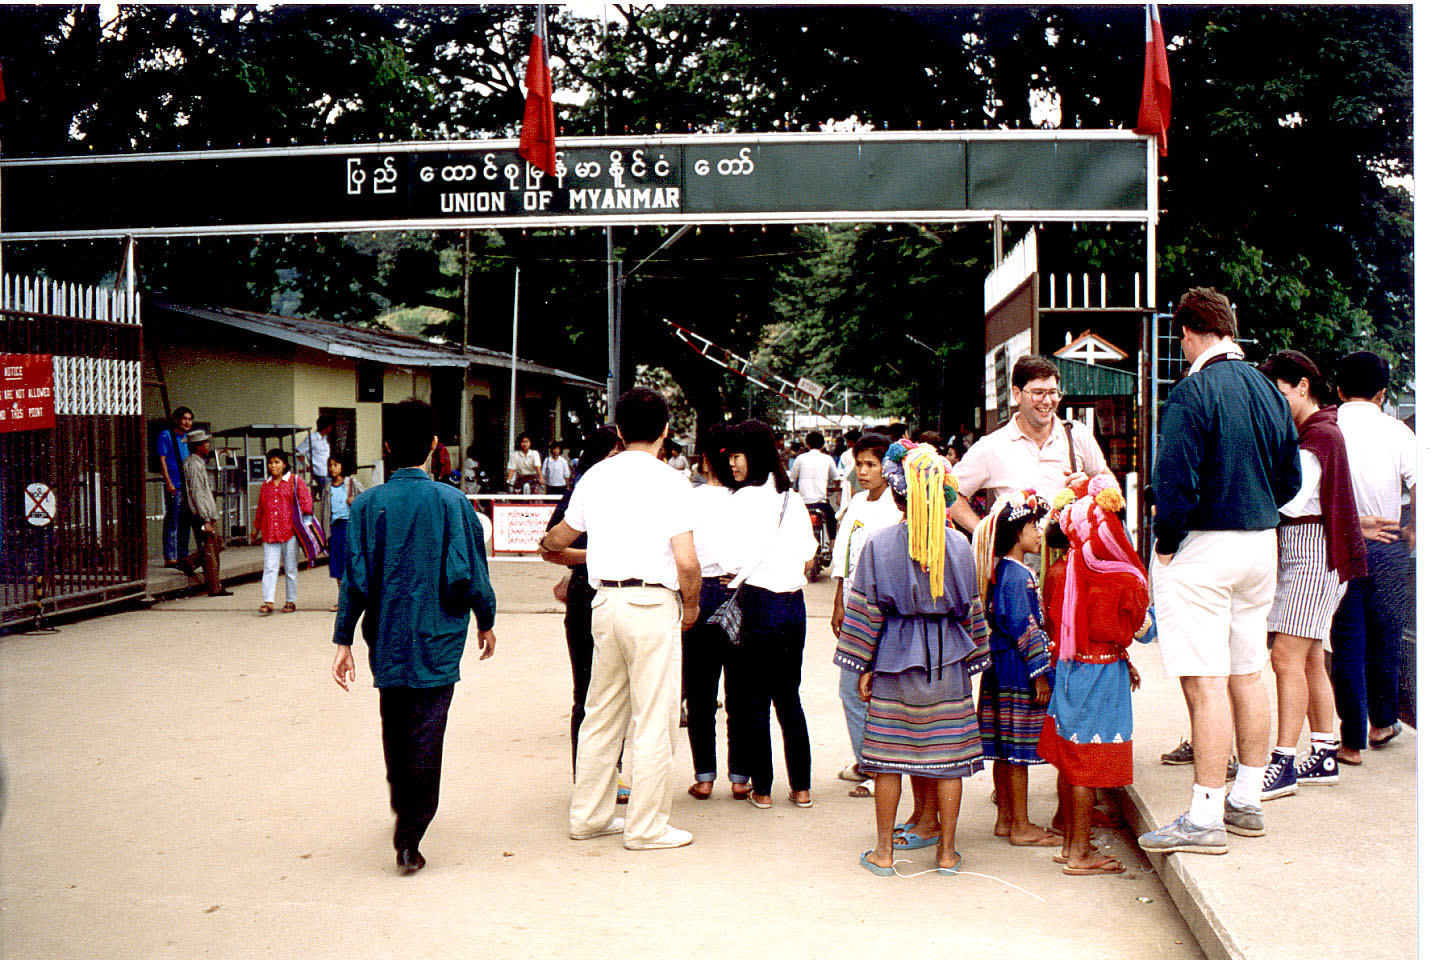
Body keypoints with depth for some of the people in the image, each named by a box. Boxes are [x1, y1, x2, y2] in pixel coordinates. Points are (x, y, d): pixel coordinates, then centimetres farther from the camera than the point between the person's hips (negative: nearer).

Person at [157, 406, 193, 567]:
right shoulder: (166, 435, -5)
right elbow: (162, 459, -9)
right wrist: (168, 482, -16)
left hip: (188, 485, 7)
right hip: (174, 486, -7)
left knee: (186, 521, 11)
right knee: (172, 520, -6)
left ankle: (183, 555, 19)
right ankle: (170, 557, -4)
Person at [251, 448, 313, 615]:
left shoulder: (294, 481, 2)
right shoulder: (265, 484, 15)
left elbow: (306, 502, -1)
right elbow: (260, 507, 23)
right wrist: (256, 527, 25)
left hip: (289, 531, -3)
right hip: (270, 532, 3)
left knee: (291, 568, 4)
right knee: (269, 567, -5)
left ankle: (291, 601, 14)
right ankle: (268, 602, -8)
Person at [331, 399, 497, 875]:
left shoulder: (367, 504, -3)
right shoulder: (452, 502, -8)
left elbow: (355, 579, -4)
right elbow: (468, 574, -6)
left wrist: (344, 640, 3)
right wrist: (485, 621, 10)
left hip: (387, 639, 3)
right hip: (437, 640, -3)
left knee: (394, 730, 20)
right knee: (426, 737, 1)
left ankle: (404, 812, 37)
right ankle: (409, 838, -1)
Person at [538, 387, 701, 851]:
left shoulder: (595, 476, 8)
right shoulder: (670, 482, -9)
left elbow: (560, 537, 22)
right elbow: (686, 561, -14)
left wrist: (545, 544, 44)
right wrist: (691, 604, 4)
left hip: (605, 600, 6)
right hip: (653, 603, -6)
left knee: (601, 713, 16)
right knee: (653, 719, 3)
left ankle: (588, 815, 25)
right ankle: (647, 826, 10)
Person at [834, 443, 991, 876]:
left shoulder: (879, 544, -8)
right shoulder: (958, 544, -2)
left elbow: (866, 611, -6)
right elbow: (971, 609, 5)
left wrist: (863, 667, 2)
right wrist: (971, 658, 16)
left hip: (895, 661, -1)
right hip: (948, 662, 2)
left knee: (888, 757, 8)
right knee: (948, 757, 9)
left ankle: (884, 852, 16)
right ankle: (946, 852, 17)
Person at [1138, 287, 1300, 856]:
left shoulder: (1193, 392, -14)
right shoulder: (1266, 387, 9)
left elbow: (1175, 483, -19)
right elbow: (1289, 478, 15)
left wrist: (1165, 546, -8)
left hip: (1203, 549, -8)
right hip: (1260, 543, 8)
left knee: (1204, 682, -6)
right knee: (1246, 674, 15)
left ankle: (1205, 818, -3)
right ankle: (1247, 802, 24)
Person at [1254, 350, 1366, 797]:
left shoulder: (1319, 433, -12)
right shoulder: (1313, 431, 19)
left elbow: (1291, 500, -21)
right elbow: (1291, 498, 15)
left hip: (1312, 553, -10)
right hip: (1298, 553, 10)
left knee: (1287, 656, -14)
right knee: (1310, 660, 13)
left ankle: (1283, 763, -14)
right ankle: (1324, 756, 21)